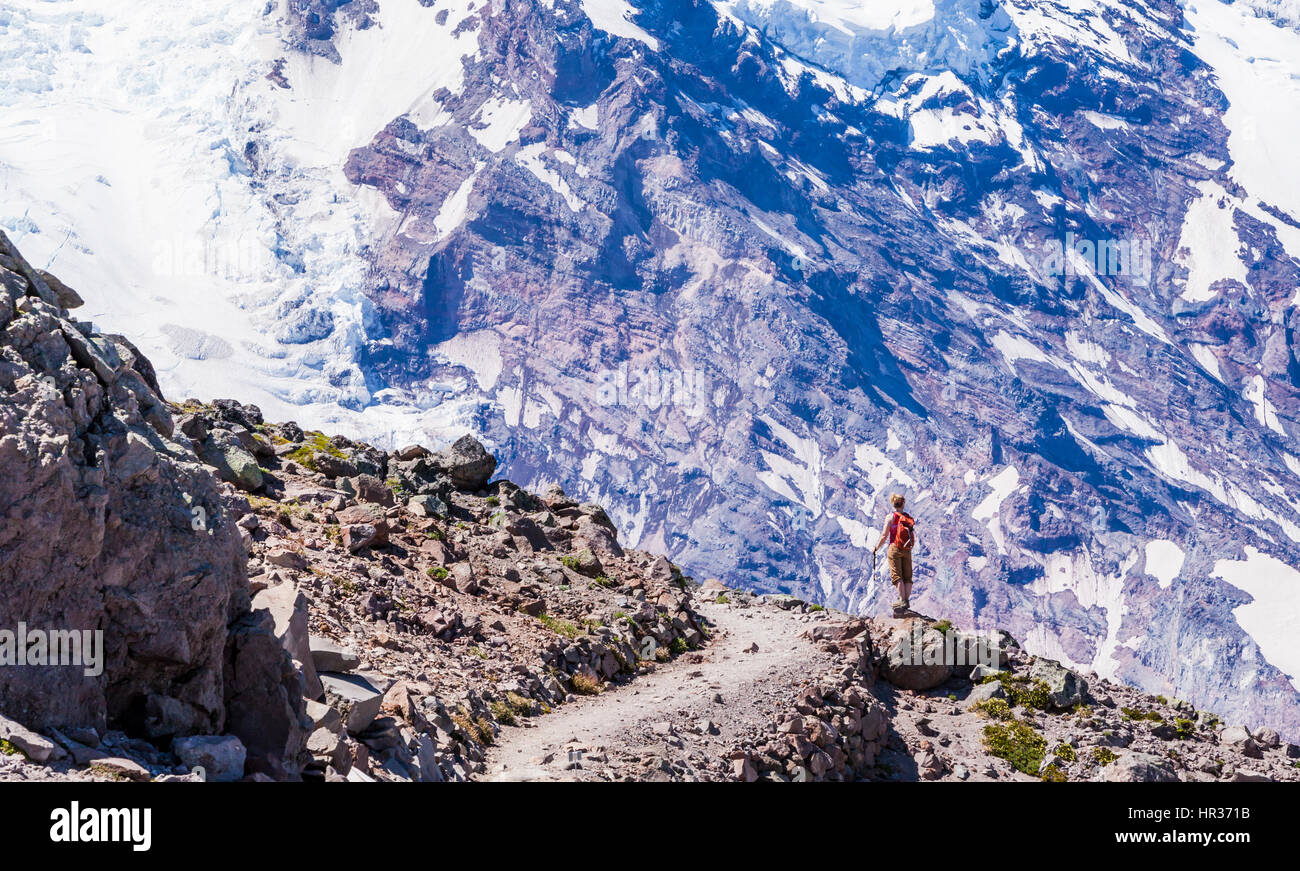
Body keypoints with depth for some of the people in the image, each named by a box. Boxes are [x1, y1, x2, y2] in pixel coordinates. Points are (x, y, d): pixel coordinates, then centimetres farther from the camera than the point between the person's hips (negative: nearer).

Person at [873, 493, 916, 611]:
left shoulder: (891, 517, -5)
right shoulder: (909, 517, 7)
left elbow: (884, 536, -8)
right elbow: (913, 537, 8)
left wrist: (876, 548, 4)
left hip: (895, 549, -4)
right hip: (907, 551, 4)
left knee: (897, 576, -6)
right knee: (907, 577, 8)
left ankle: (902, 601, -15)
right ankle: (907, 600, 0)